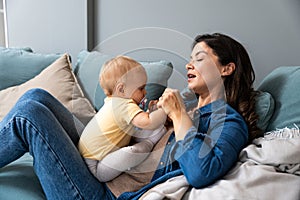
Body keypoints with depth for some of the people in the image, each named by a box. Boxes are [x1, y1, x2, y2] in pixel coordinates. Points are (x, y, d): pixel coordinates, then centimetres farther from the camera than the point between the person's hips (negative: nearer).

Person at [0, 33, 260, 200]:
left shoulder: (230, 122, -6)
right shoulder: (192, 111, 19)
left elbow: (200, 174, -27)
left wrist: (179, 115, -17)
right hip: (105, 176, 9)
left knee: (30, 113, -17)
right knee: (37, 98, 4)